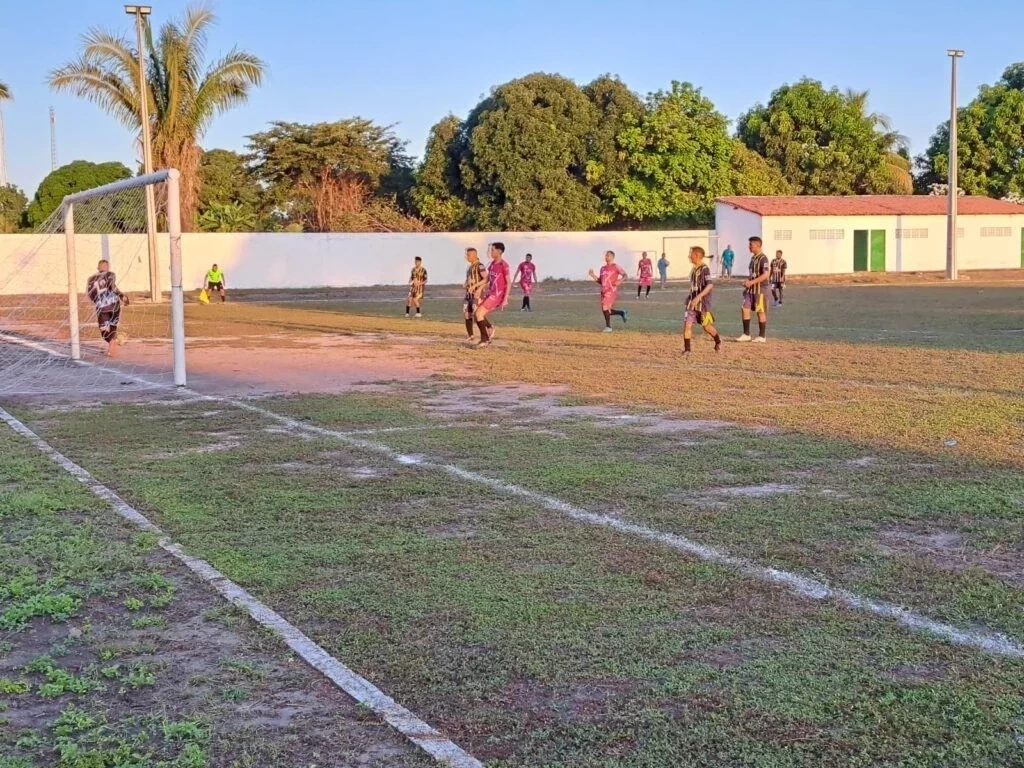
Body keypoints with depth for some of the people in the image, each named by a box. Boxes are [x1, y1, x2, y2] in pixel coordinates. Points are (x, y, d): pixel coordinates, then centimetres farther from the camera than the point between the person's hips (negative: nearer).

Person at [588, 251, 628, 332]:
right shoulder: (603, 268, 18)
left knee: (605, 308, -18)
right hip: (604, 291, 7)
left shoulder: (616, 267, -1)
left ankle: (608, 327, -9)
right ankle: (622, 313, 27)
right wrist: (593, 275, 8)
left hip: (611, 290, -7)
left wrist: (620, 281, -21)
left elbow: (625, 275, -3)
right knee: (606, 310, 6)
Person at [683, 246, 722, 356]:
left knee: (706, 326, 10)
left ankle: (718, 341, 37)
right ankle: (686, 350, -2)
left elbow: (710, 285, -28)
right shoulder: (694, 269, 9)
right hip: (692, 302, 6)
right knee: (687, 324, -7)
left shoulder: (705, 269, -16)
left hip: (703, 303, -6)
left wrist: (698, 297, -36)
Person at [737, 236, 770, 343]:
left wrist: (752, 282, -23)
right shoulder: (753, 257, 14)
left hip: (759, 289, -9)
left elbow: (765, 275, -23)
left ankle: (761, 336, 8)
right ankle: (746, 334, 12)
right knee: (745, 309, 5)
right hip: (750, 289, 9)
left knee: (761, 312, 0)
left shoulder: (763, 258, -14)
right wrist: (747, 280, 7)